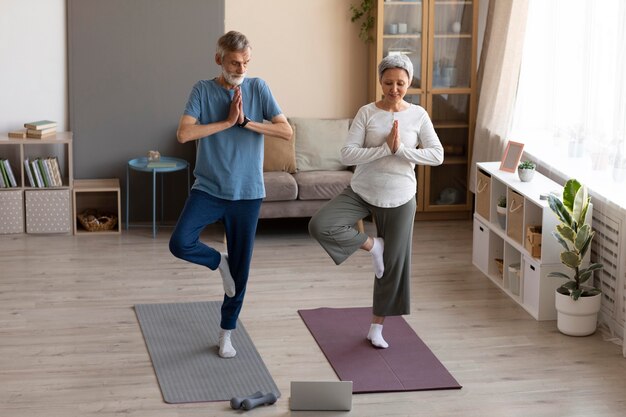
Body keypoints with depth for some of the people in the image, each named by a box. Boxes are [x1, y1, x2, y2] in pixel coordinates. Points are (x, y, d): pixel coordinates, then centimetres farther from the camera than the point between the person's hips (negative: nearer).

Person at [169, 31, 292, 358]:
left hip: (247, 193, 1)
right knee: (180, 243, -23)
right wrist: (227, 122, -16)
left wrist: (246, 121, -15)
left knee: (240, 269, 6)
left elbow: (286, 131, -8)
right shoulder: (203, 90, -3)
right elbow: (184, 134, -16)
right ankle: (218, 261, 10)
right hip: (208, 188, -1)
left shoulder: (258, 88, 0)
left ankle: (226, 333, 25)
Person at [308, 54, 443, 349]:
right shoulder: (367, 113, -6)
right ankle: (371, 244, 1)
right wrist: (385, 148, -22)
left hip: (399, 200, 0)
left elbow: (437, 155, -8)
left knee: (393, 264, 6)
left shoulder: (418, 115, -3)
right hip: (361, 192, 0)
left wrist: (401, 149, -19)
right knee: (319, 226, -23)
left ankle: (376, 328, 24)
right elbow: (347, 155, -14)